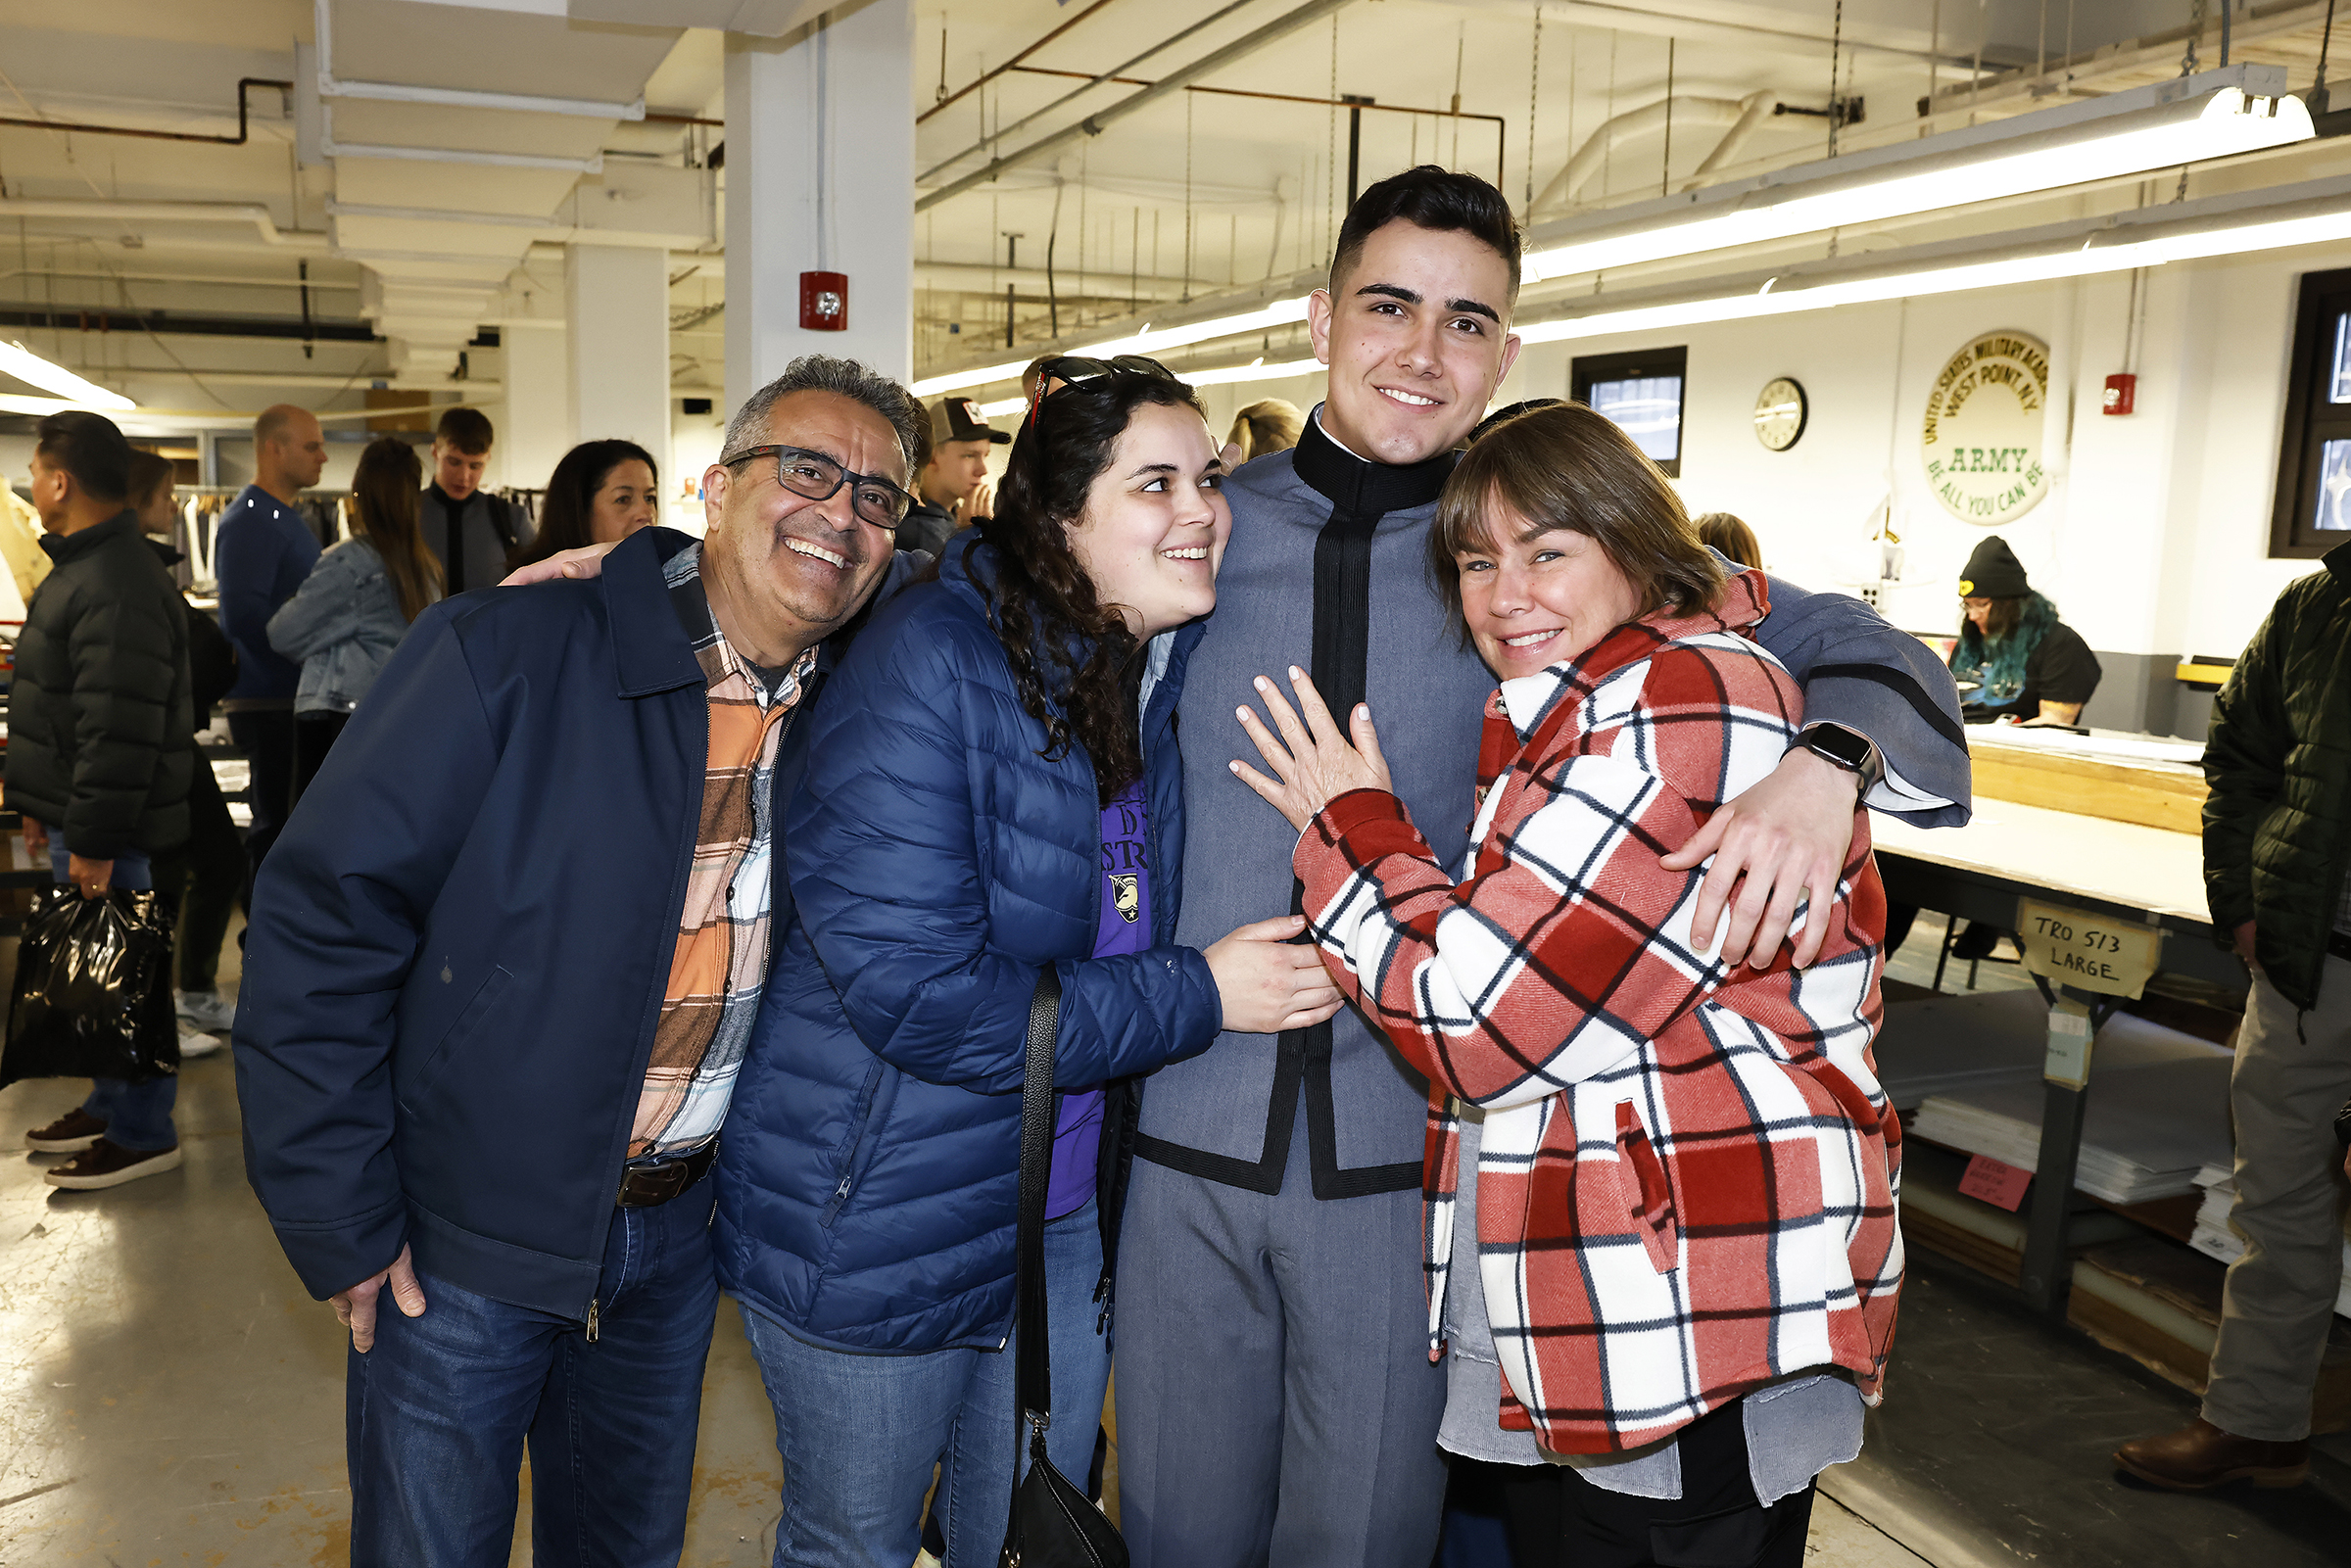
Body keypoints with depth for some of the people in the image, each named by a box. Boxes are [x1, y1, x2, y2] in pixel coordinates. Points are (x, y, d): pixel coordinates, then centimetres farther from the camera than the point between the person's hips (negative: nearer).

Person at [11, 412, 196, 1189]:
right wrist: (43, 807, 22)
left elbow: (118, 732, -26)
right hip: (78, 813, 10)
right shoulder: (80, 568, 14)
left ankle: (144, 1134, 10)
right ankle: (112, 1103, 32)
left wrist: (93, 838, -24)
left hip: (109, 825, -10)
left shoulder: (118, 589, -23)